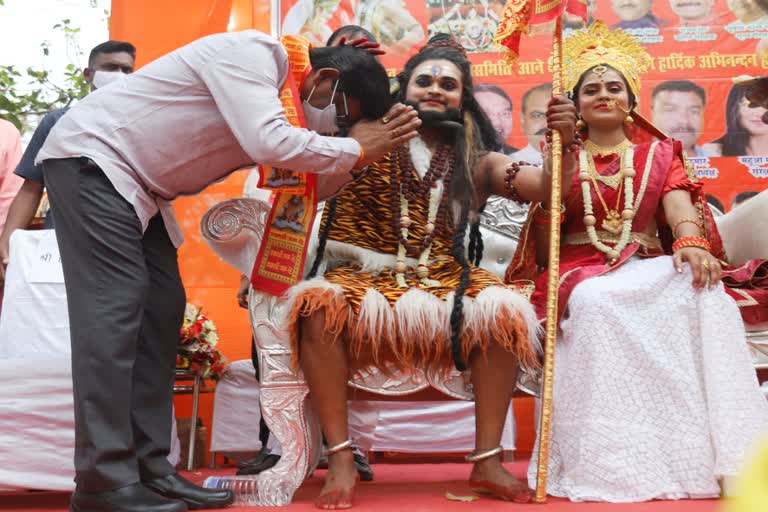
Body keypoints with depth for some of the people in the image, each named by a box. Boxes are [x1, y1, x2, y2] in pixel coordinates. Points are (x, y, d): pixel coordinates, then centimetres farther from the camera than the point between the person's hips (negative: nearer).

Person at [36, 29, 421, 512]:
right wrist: (356, 148, -19)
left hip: (136, 184, 10)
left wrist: (376, 141, -4)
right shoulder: (252, 53, -20)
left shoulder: (282, 96, 7)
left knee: (162, 307, 2)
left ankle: (148, 469, 4)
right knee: (116, 306, -16)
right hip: (91, 158, -10)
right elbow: (268, 144, -33)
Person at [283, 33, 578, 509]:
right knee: (319, 304, -33)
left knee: (504, 310, -27)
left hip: (445, 285, 2)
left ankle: (487, 459, -15)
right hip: (365, 280, -1)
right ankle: (341, 458, -24)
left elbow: (546, 187, -1)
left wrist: (563, 142, -21)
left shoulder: (476, 162, 10)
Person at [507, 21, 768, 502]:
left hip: (649, 269, 2)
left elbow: (679, 201, -4)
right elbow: (544, 230, -1)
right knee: (597, 300, -37)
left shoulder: (659, 153, 18)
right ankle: (611, 465, -34)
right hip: (581, 270, -1)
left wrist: (691, 242, -27)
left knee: (699, 286, -32)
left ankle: (712, 451, -31)